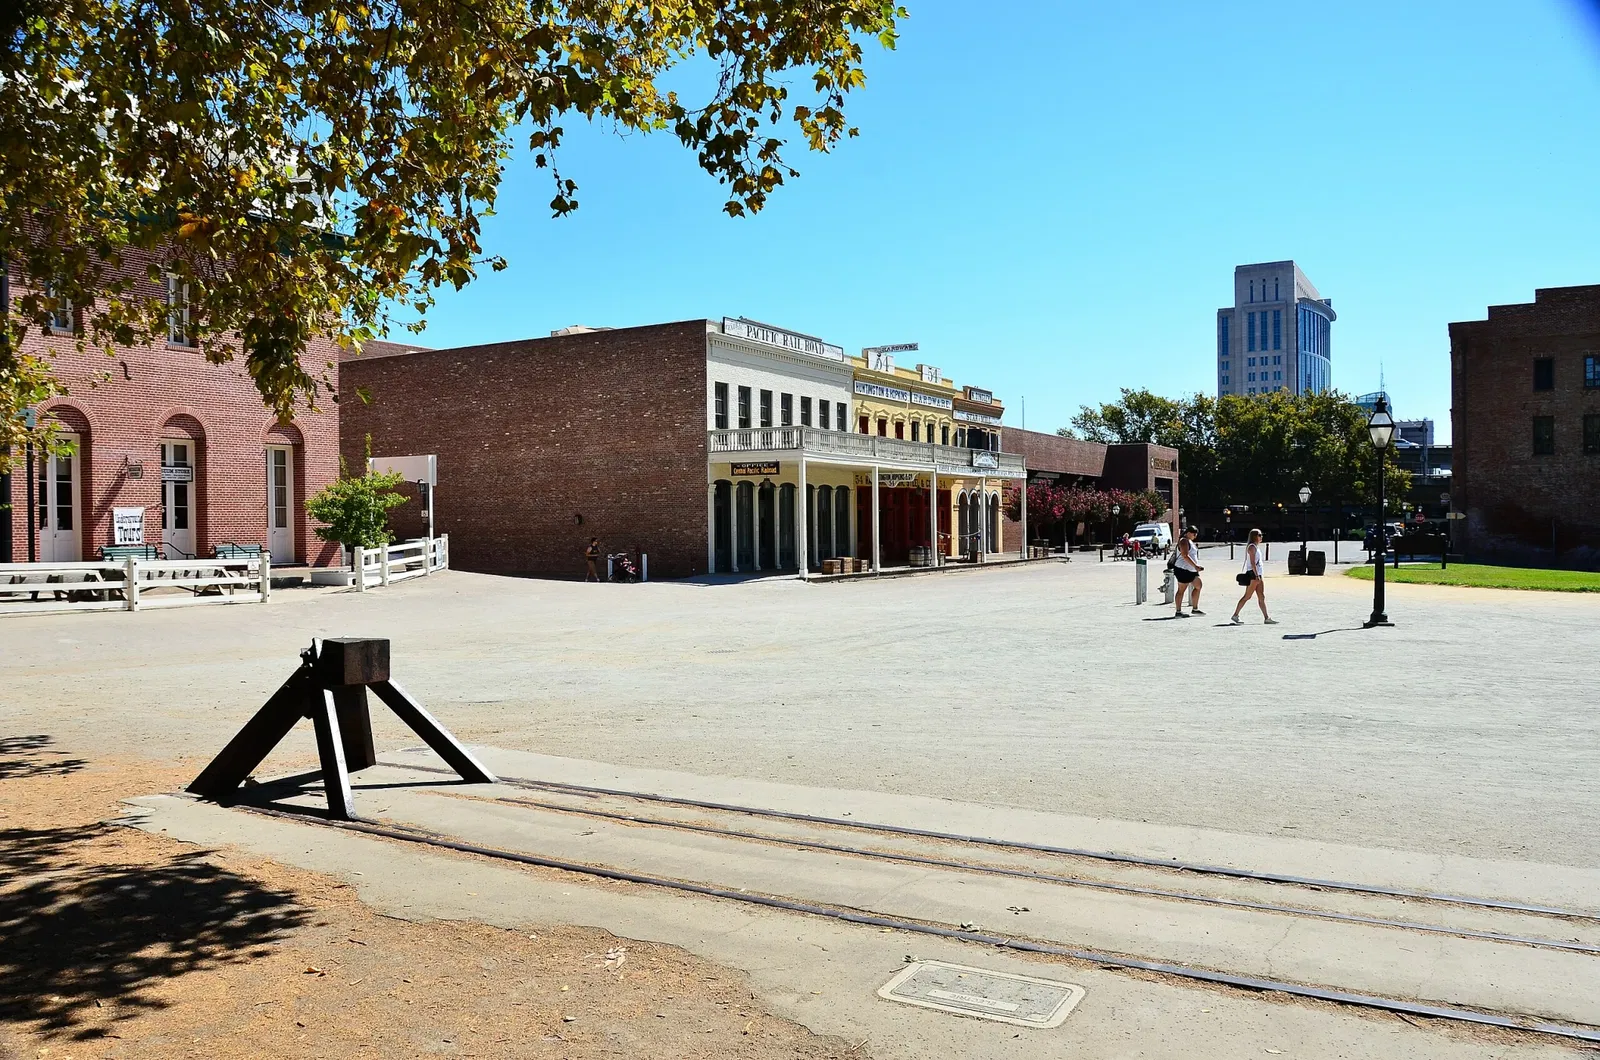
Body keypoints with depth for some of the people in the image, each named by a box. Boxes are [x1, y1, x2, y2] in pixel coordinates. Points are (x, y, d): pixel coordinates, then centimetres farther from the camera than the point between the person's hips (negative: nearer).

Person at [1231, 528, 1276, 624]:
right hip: (1253, 574, -10)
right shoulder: (1252, 547, -12)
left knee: (1262, 597, 7)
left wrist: (1258, 575, 21)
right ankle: (1235, 615, -2)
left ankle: (1266, 618, 7)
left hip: (1257, 574, 10)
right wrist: (1256, 575, -23)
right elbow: (1252, 563, -19)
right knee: (1247, 596, -7)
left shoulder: (1256, 547, 18)